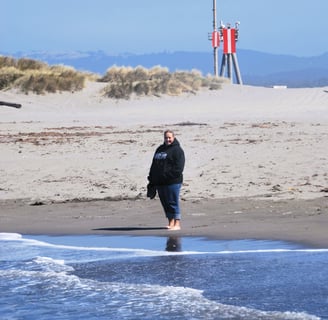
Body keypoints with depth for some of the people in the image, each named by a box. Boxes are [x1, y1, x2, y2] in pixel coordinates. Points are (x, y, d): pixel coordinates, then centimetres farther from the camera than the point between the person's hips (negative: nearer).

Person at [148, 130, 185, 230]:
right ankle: (171, 223, 18)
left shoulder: (177, 150, -4)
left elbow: (178, 167, -14)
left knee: (173, 203, -7)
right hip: (159, 182, 8)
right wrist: (151, 180, 16)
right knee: (165, 203, 10)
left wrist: (169, 176, -21)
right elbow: (154, 166, 23)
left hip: (173, 182, -8)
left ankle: (177, 224, -5)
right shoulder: (160, 149, 20)